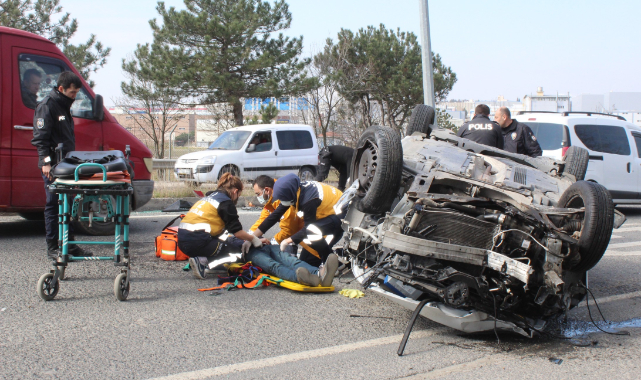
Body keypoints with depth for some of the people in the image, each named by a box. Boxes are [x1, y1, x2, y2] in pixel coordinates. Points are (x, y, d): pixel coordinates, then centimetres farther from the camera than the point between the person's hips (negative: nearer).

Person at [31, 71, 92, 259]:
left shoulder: (64, 106, 19)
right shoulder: (46, 106, -10)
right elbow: (40, 137, -17)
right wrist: (46, 161, -24)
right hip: (53, 166, -9)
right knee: (54, 205, -4)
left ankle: (69, 244, 17)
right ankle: (53, 247, 2)